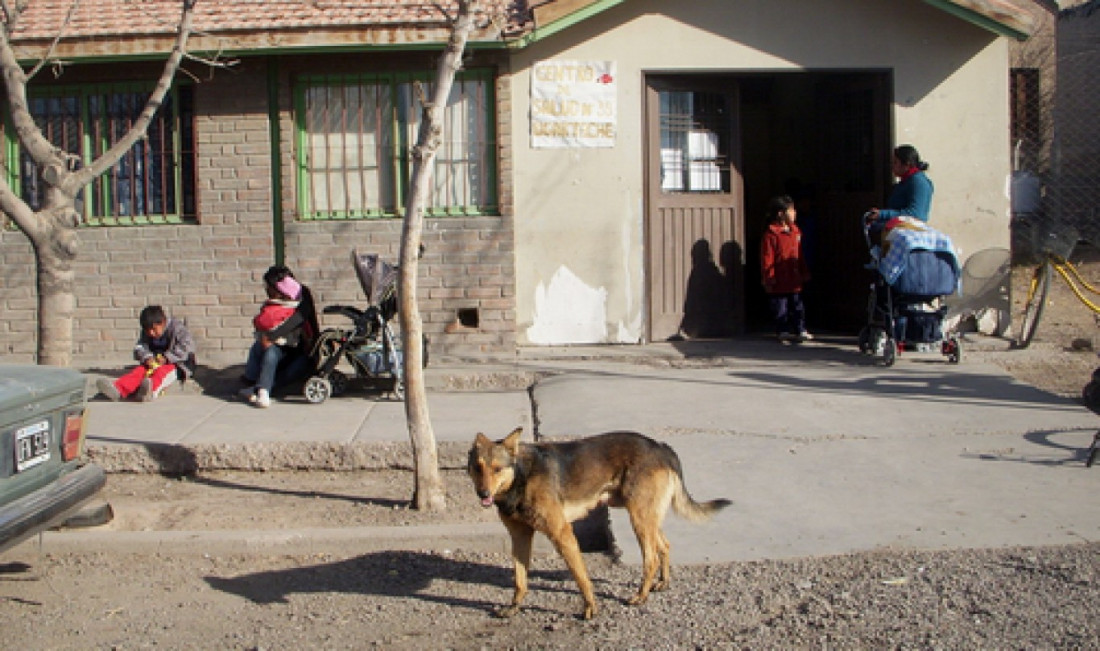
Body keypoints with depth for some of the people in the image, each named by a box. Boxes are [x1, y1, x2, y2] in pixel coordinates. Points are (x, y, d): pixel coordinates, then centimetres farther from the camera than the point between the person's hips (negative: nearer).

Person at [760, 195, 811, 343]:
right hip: (779, 283, -7)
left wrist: (804, 274, 18)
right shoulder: (771, 234, -13)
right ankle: (783, 332, 12)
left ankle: (800, 331, 18)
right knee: (781, 309, 2)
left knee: (798, 307, 11)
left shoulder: (795, 231, 10)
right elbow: (767, 258, -14)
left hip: (794, 281, 7)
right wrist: (768, 278, -16)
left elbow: (799, 256, 17)